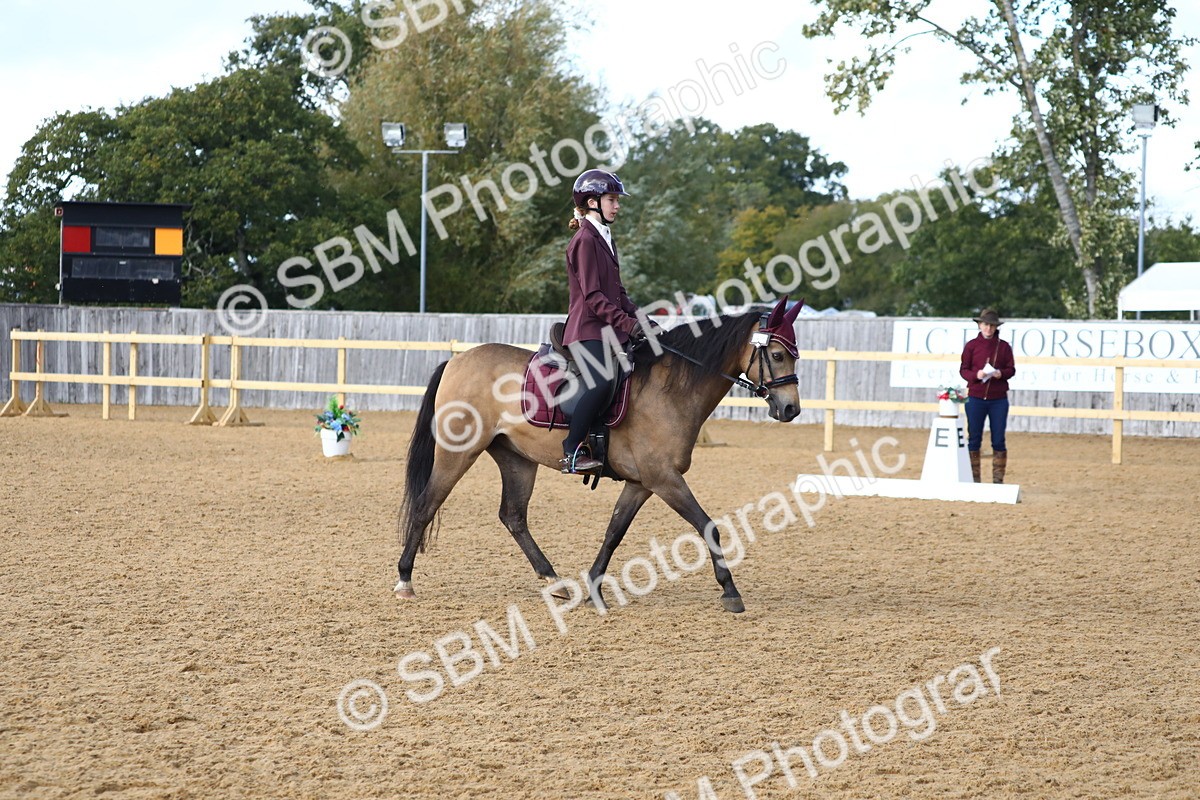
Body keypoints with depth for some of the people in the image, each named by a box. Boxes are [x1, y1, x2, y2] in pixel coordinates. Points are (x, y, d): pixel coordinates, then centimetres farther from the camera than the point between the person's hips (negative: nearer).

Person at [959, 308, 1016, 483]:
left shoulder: (1004, 346, 4)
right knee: (974, 439, 3)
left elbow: (1011, 369, 5)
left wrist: (1001, 373, -17)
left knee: (998, 441, 2)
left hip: (998, 399, 1)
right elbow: (963, 369, 2)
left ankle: (998, 479, 9)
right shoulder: (972, 345, 2)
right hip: (976, 397, -1)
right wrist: (976, 375, -18)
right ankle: (974, 478, 11)